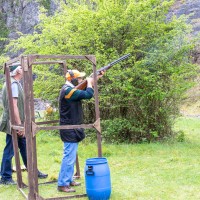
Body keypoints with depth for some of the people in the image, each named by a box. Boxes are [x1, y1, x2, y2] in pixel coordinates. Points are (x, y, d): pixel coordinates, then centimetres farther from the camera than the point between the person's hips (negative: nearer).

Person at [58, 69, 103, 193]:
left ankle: (68, 180, 26)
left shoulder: (70, 89, 12)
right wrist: (90, 83, -6)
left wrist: (97, 77, 12)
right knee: (69, 157, -7)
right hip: (70, 130, -10)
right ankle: (62, 184, -3)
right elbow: (88, 94, -25)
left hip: (72, 129, 10)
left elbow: (85, 89, 20)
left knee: (71, 156, 17)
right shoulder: (68, 90, -20)